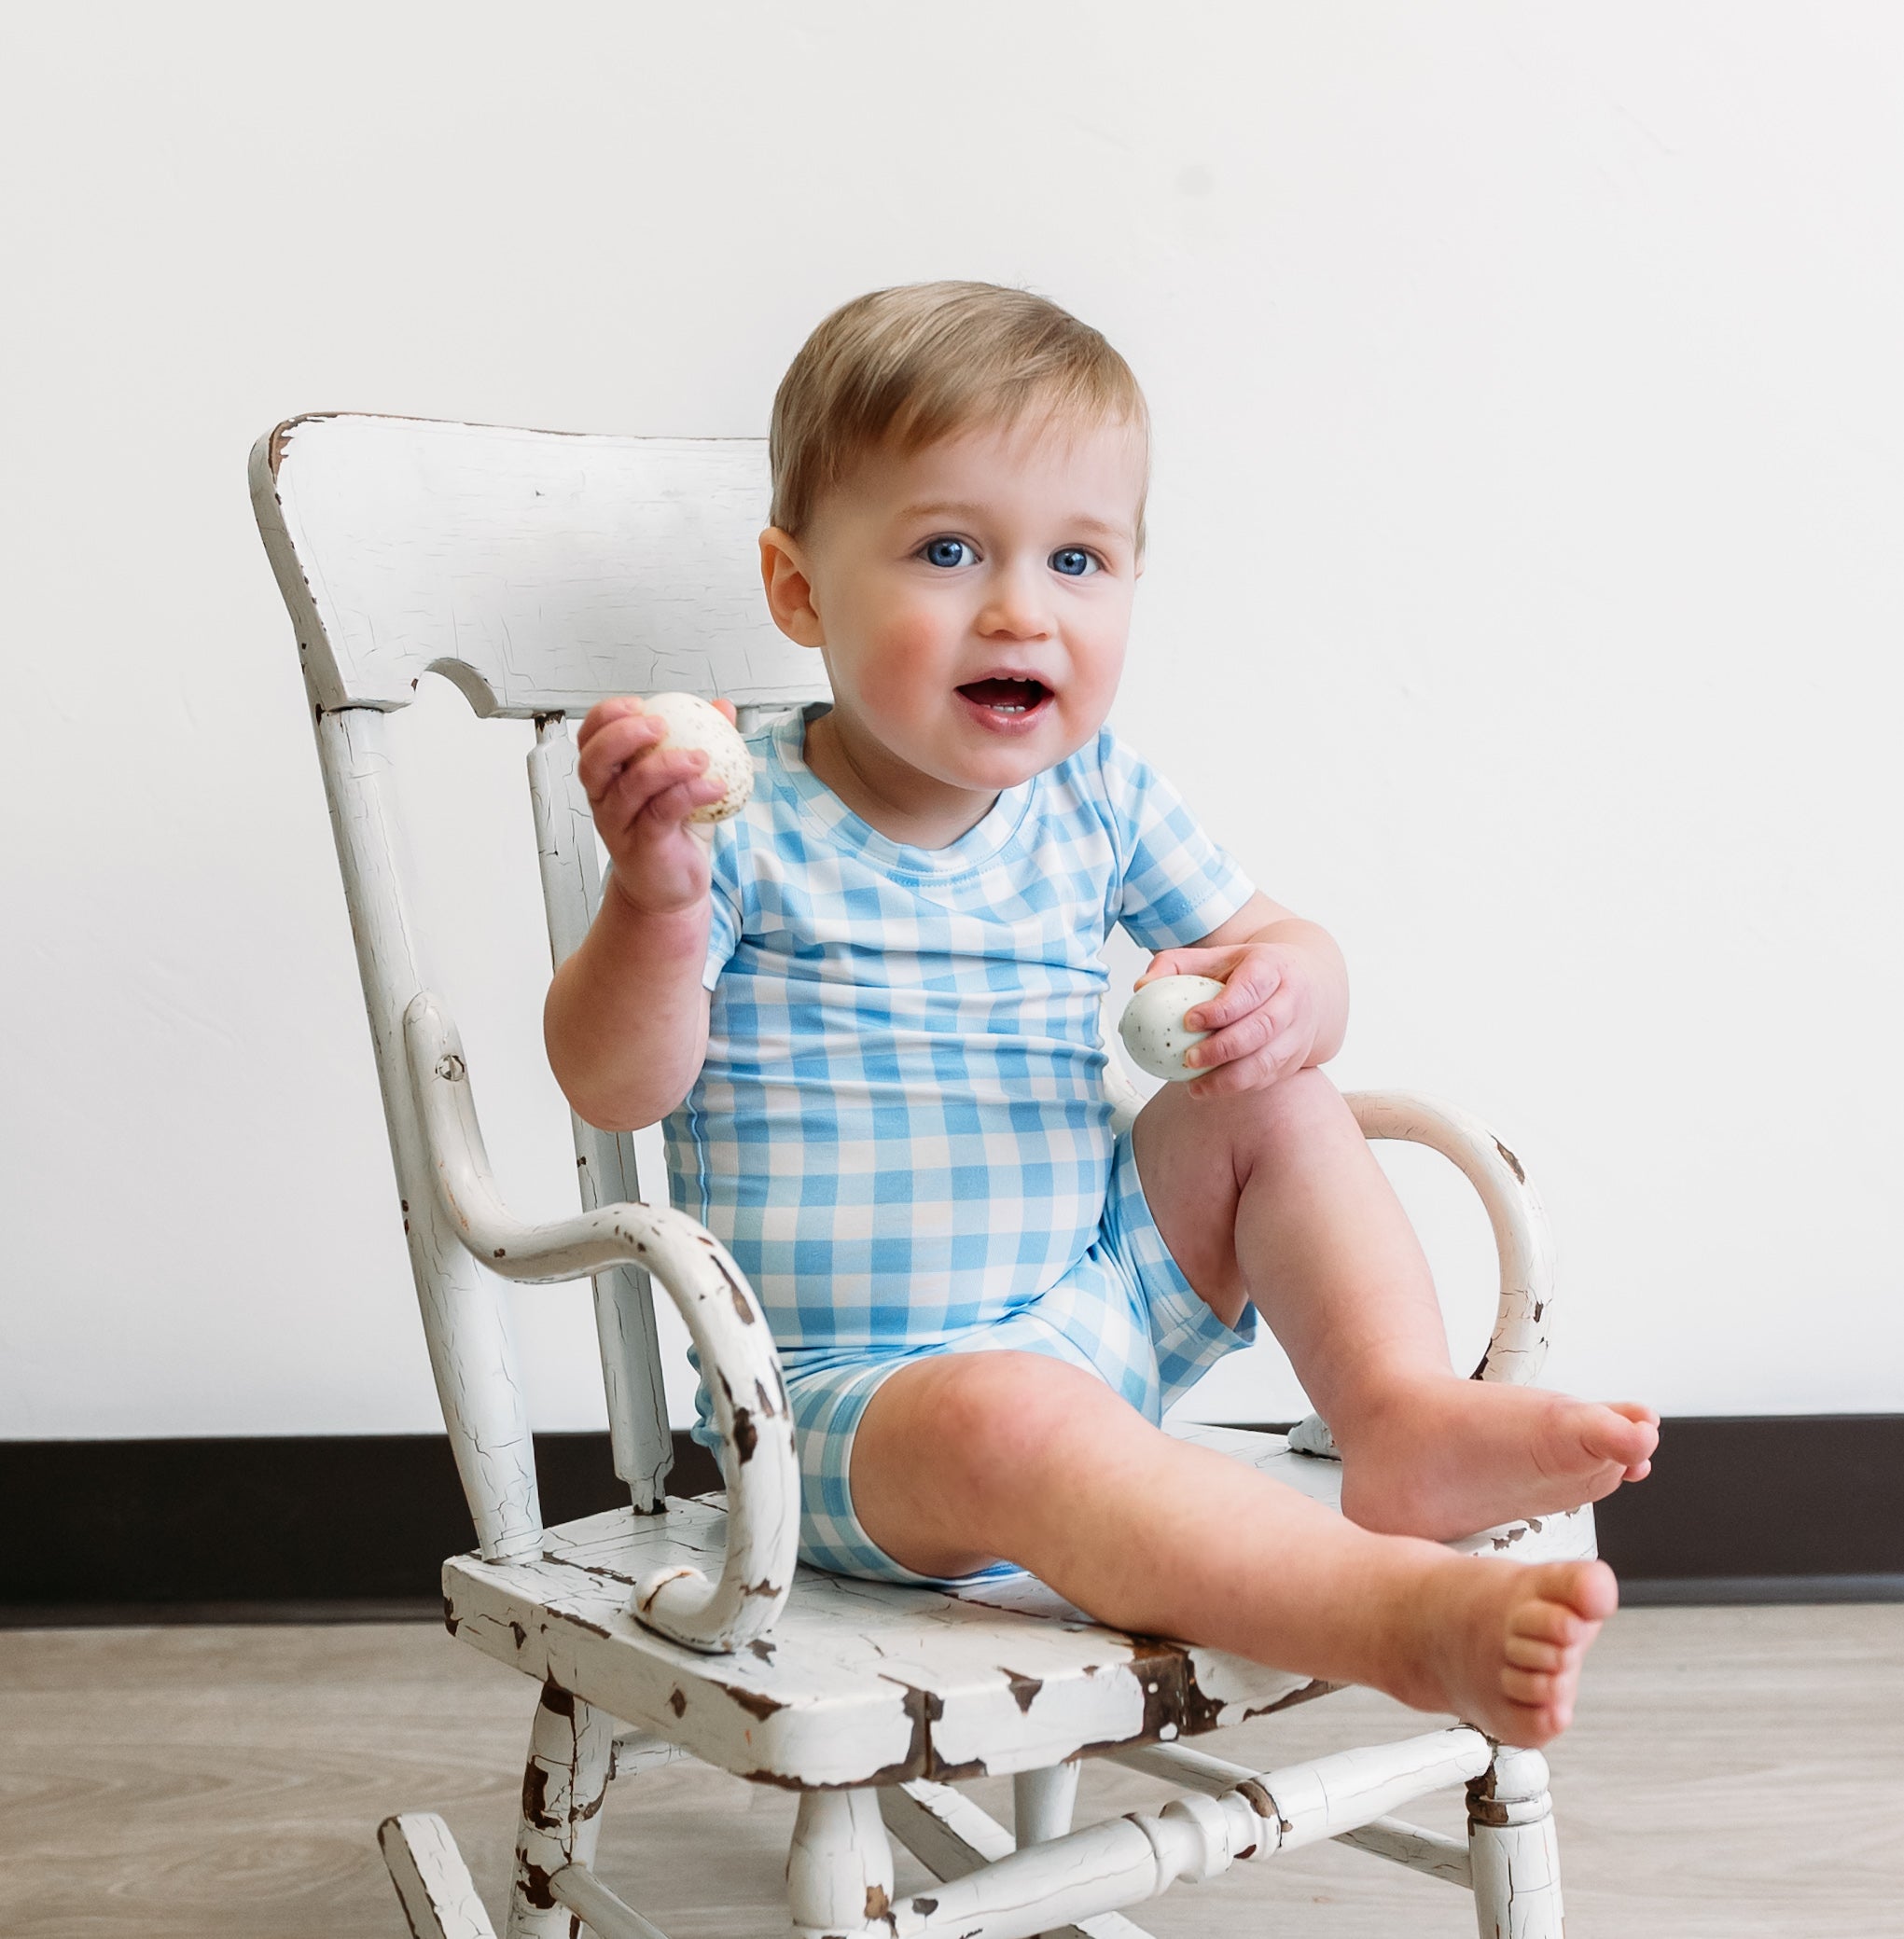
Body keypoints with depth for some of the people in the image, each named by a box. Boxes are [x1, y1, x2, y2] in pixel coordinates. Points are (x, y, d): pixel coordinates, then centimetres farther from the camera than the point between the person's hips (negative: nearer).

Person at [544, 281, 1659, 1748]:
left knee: (1282, 1114, 0)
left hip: (1097, 1308, 6)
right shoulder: (749, 825, -12)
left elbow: (1290, 950, 10)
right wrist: (655, 898, -36)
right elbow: (616, 1085, -16)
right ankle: (1409, 1613, -40)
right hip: (854, 1393, -6)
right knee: (1008, 1420, -36)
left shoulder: (1102, 803, 3)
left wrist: (1286, 992, -15)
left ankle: (1407, 1414, -12)